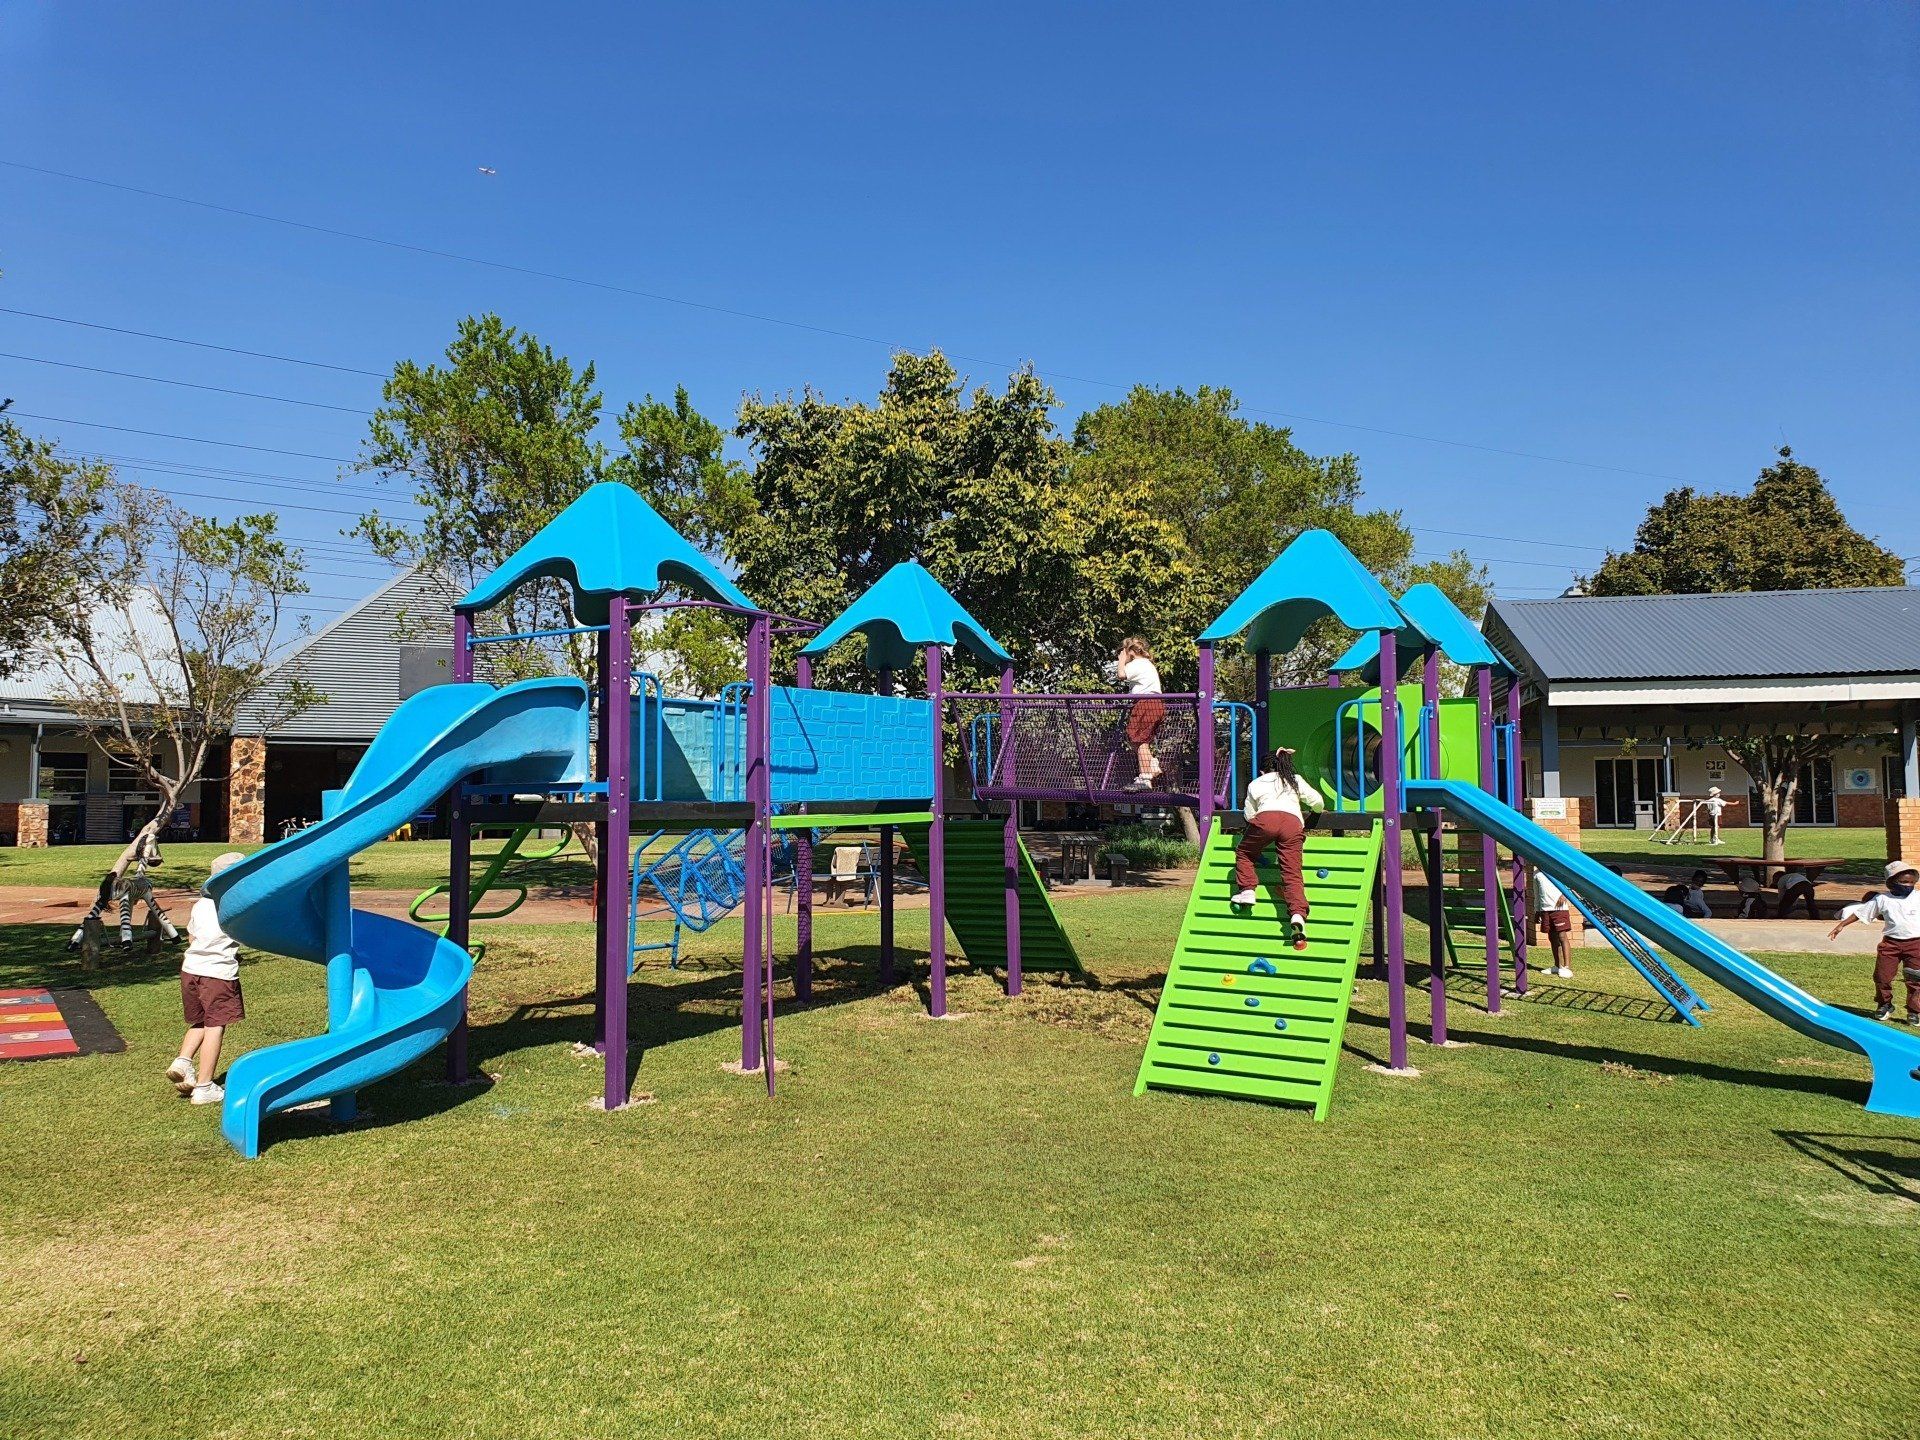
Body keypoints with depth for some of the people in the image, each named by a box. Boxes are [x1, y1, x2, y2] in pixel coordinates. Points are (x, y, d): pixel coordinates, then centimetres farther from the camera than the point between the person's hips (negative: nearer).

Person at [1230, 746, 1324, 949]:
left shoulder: (1256, 784, 29)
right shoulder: (1296, 781, 32)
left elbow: (1249, 814, 28)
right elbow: (1318, 802, 26)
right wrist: (1316, 812, 49)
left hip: (1265, 818, -1)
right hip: (1293, 821, 1)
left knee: (1244, 854, 22)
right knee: (1292, 872, -8)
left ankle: (1247, 890, 1)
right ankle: (1297, 914, -29)